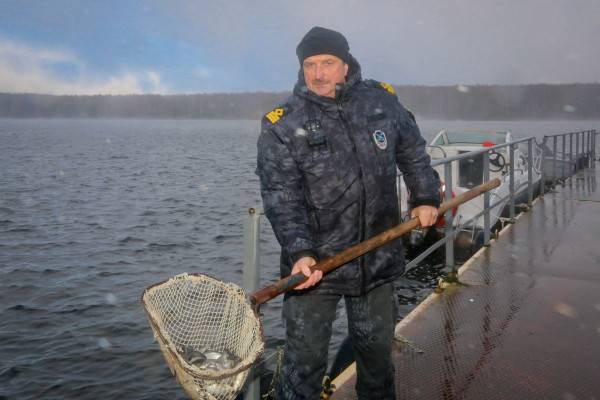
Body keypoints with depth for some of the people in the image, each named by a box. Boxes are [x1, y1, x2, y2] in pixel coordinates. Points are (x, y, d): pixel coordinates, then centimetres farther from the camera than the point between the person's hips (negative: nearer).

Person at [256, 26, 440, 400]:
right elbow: (282, 199, -16)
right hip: (313, 264, -3)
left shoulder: (383, 101, 1)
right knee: (305, 359, -1)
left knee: (377, 350, 21)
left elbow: (413, 152, 18)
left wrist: (426, 197, 12)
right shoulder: (282, 126, -10)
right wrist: (300, 252, -28)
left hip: (378, 258, 4)